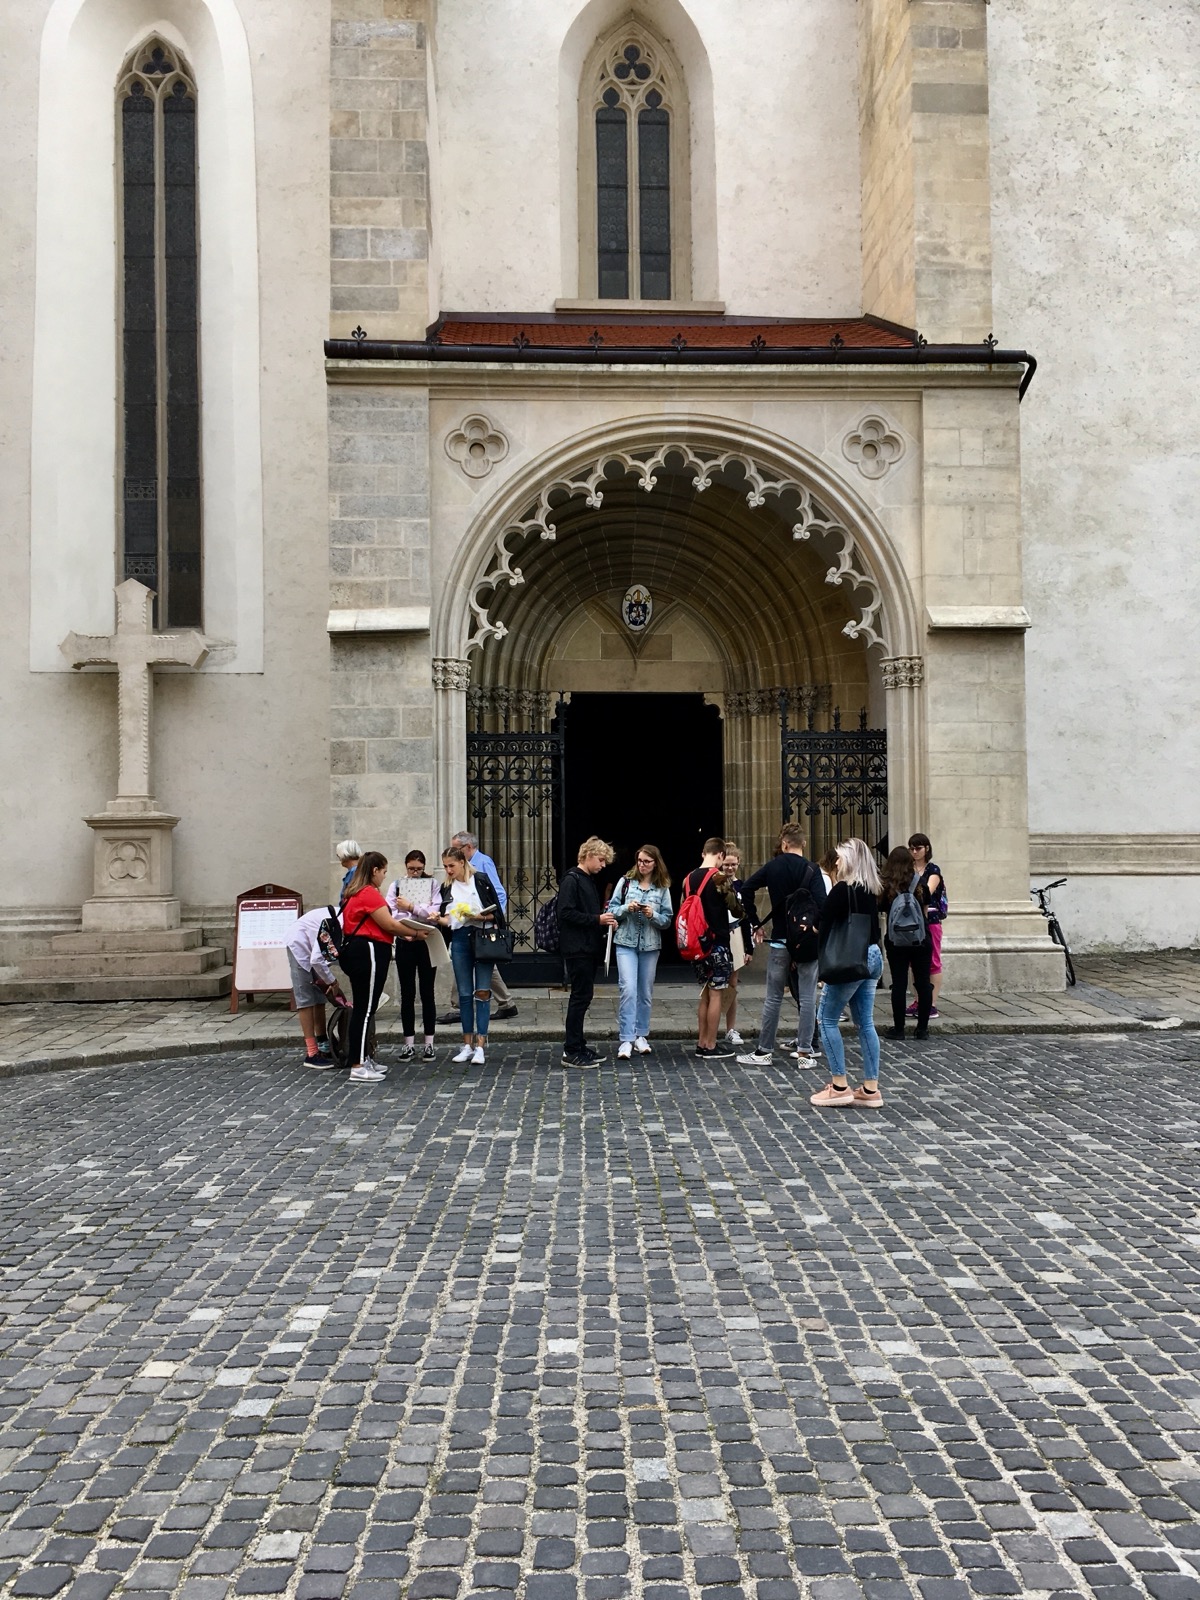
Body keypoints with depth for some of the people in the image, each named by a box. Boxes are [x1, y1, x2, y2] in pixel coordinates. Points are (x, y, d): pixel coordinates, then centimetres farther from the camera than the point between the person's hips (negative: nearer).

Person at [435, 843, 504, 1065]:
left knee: (482, 992, -8)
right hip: (460, 939, 4)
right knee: (465, 993, 7)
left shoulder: (481, 880, -2)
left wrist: (480, 917, -18)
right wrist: (439, 919, -10)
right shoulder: (447, 888, 11)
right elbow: (448, 919, 10)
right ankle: (468, 1045, 13)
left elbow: (497, 913, -2)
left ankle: (480, 1046, -7)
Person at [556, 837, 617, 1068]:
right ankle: (571, 1052, -3)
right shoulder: (571, 880, -11)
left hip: (589, 948, 9)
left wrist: (605, 920, 6)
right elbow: (566, 913, -20)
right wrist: (597, 919, -19)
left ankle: (577, 1045, 19)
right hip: (576, 949, -9)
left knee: (583, 996, 12)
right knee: (580, 997, -7)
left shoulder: (590, 881, 17)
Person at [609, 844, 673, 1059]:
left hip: (650, 945, 2)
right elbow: (611, 910, 2)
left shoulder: (662, 888, 3)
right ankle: (626, 1039, -10)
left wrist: (653, 915, -15)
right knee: (628, 989, -13)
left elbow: (667, 920, 3)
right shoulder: (626, 882, 1)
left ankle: (640, 1035, 22)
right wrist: (626, 908, -16)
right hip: (626, 943, -2)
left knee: (646, 992, 9)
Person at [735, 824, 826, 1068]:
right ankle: (805, 1052, 5)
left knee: (773, 998, 8)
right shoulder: (812, 870, -6)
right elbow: (821, 905, -16)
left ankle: (764, 1051, 13)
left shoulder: (773, 866, 1)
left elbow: (746, 889, -1)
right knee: (807, 998, 4)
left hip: (779, 940, 1)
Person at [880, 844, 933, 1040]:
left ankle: (898, 1028, 5)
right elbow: (925, 911, 12)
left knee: (899, 984, 2)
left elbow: (881, 909, -1)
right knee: (923, 983, 8)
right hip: (921, 940, 1)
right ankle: (922, 1028, 11)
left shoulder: (886, 887, -6)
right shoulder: (920, 885, -1)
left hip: (896, 941, -1)